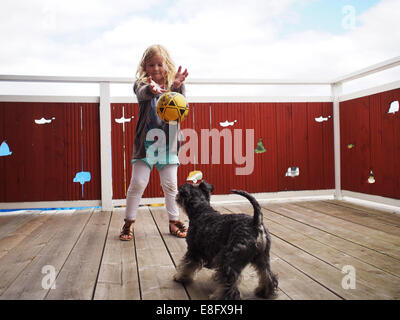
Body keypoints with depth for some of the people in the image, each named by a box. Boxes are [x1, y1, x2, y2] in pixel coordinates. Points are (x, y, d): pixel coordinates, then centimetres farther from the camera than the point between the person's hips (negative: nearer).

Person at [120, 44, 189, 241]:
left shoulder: (173, 85, 4)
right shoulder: (142, 84, 0)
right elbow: (142, 93, -24)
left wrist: (177, 86, -41)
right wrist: (152, 89, -49)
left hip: (168, 143, 1)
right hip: (146, 142, -1)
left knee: (170, 184, 5)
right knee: (138, 183, -1)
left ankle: (174, 222, 20)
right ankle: (129, 222, 15)